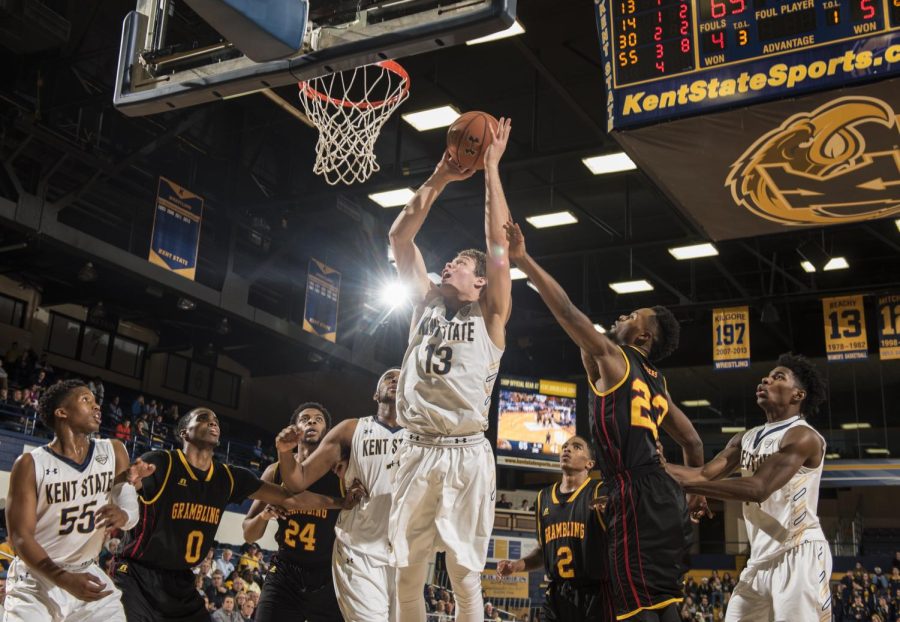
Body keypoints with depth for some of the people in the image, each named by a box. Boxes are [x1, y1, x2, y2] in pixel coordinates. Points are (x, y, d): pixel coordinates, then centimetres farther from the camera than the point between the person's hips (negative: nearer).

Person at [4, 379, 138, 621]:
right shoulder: (31, 464, -12)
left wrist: (123, 515, -33)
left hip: (88, 573, 3)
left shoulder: (113, 452, -2)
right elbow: (21, 537, -13)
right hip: (36, 579, -3)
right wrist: (64, 580, -27)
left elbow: (132, 507, -7)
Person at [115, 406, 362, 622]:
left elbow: (290, 499, 6)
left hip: (181, 583, 6)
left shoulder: (229, 478, 3)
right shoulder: (160, 463, -13)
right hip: (138, 580, -6)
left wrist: (339, 502, 2)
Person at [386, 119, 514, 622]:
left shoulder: (490, 317, 5)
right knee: (408, 574, 6)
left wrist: (491, 169, -3)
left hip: (467, 454, -3)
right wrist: (439, 179, 8)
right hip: (417, 451, 4)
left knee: (466, 576, -1)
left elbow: (499, 242, -4)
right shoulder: (427, 305, 15)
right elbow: (401, 238, 11)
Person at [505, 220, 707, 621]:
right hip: (665, 500, 9)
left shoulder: (611, 357, 1)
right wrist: (698, 492, 38)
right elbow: (693, 441, 29)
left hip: (638, 497, -9)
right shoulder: (656, 381, 24)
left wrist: (522, 260, -3)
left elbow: (566, 310, -6)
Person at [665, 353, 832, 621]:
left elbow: (758, 489, -24)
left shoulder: (803, 437, -12)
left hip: (800, 554, -8)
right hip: (761, 559, 8)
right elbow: (704, 474, 5)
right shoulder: (745, 439, 15)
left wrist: (684, 484, -27)